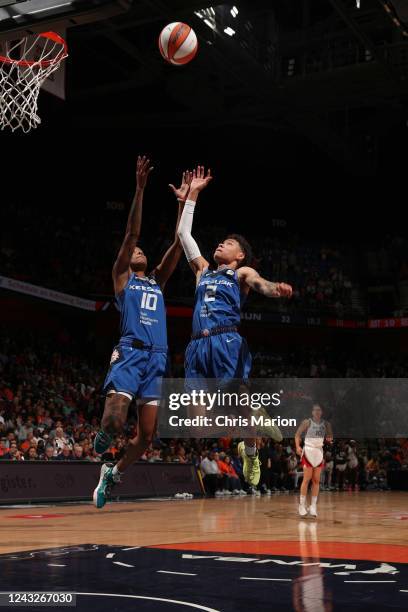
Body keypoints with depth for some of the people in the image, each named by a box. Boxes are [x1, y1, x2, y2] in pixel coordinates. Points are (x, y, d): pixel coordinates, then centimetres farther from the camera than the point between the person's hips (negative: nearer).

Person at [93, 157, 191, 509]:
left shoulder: (157, 281, 25)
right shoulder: (121, 276, 13)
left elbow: (178, 245, 17)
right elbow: (132, 233, 2)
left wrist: (183, 202, 9)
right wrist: (140, 187, -7)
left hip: (157, 358, 5)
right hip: (130, 353, -5)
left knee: (147, 435, 2)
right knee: (115, 421, -22)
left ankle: (114, 473, 26)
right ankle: (102, 440, 14)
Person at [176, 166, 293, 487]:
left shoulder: (242, 273, 13)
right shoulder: (203, 270, 26)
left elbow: (260, 284, -9)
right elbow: (184, 234, 27)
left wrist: (277, 288, -34)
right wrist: (193, 193, 28)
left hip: (227, 342, -5)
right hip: (198, 345, 5)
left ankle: (251, 454, 14)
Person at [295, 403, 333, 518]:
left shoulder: (326, 424, 7)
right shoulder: (307, 422, -5)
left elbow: (329, 437, 16)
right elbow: (297, 435, -6)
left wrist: (329, 439, -8)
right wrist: (298, 446, -21)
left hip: (319, 452, 4)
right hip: (308, 451, -4)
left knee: (316, 480, 4)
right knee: (307, 479, -7)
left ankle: (313, 506, 9)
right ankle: (302, 504, 0)